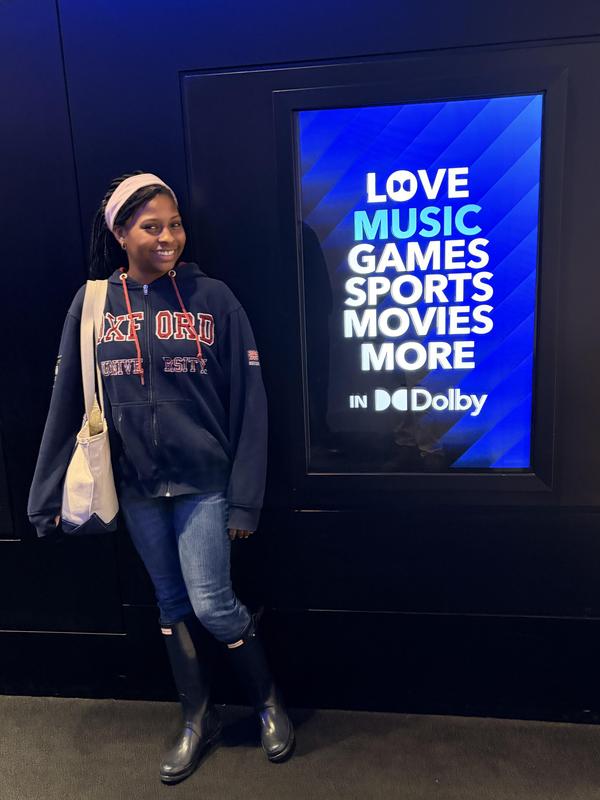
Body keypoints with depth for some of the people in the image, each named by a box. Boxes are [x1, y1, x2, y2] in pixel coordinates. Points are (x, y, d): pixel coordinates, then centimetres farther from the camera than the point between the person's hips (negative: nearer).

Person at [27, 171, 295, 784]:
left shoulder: (212, 299, -8)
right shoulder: (91, 305, -1)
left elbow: (248, 404, -7)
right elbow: (67, 405, 1)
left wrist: (245, 498, -8)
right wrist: (48, 496, 3)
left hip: (203, 482, -3)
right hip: (136, 488, 3)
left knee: (211, 606, 0)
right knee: (172, 604, 15)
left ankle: (269, 700, 29)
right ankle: (198, 718, 37)